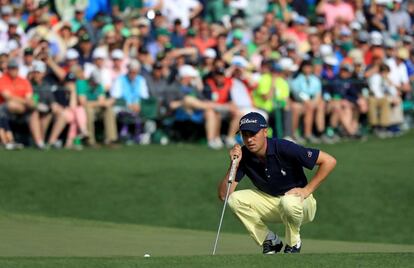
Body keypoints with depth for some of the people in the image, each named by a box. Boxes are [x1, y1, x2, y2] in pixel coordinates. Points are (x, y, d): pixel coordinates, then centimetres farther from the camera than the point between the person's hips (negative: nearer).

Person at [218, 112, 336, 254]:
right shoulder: (244, 156, -11)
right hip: (270, 203, 5)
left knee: (289, 201, -40)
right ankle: (270, 241, -2)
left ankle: (293, 243, -9)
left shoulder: (283, 148, -25)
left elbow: (329, 161, -25)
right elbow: (223, 194, -14)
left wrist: (307, 190, -23)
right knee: (235, 199, -17)